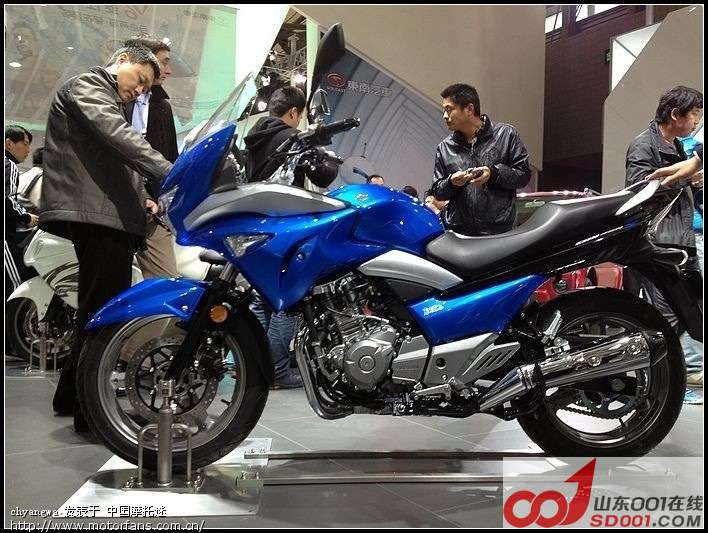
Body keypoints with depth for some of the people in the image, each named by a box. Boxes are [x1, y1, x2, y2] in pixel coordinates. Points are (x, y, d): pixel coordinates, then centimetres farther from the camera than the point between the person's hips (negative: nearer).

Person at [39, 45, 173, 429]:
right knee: (104, 310, -13)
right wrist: (171, 173, -28)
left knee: (99, 310, 15)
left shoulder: (111, 104, 32)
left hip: (110, 216, 11)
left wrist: (140, 198, 13)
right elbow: (119, 137, -19)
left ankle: (71, 395, 25)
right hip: (94, 213, -11)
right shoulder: (86, 85, 0)